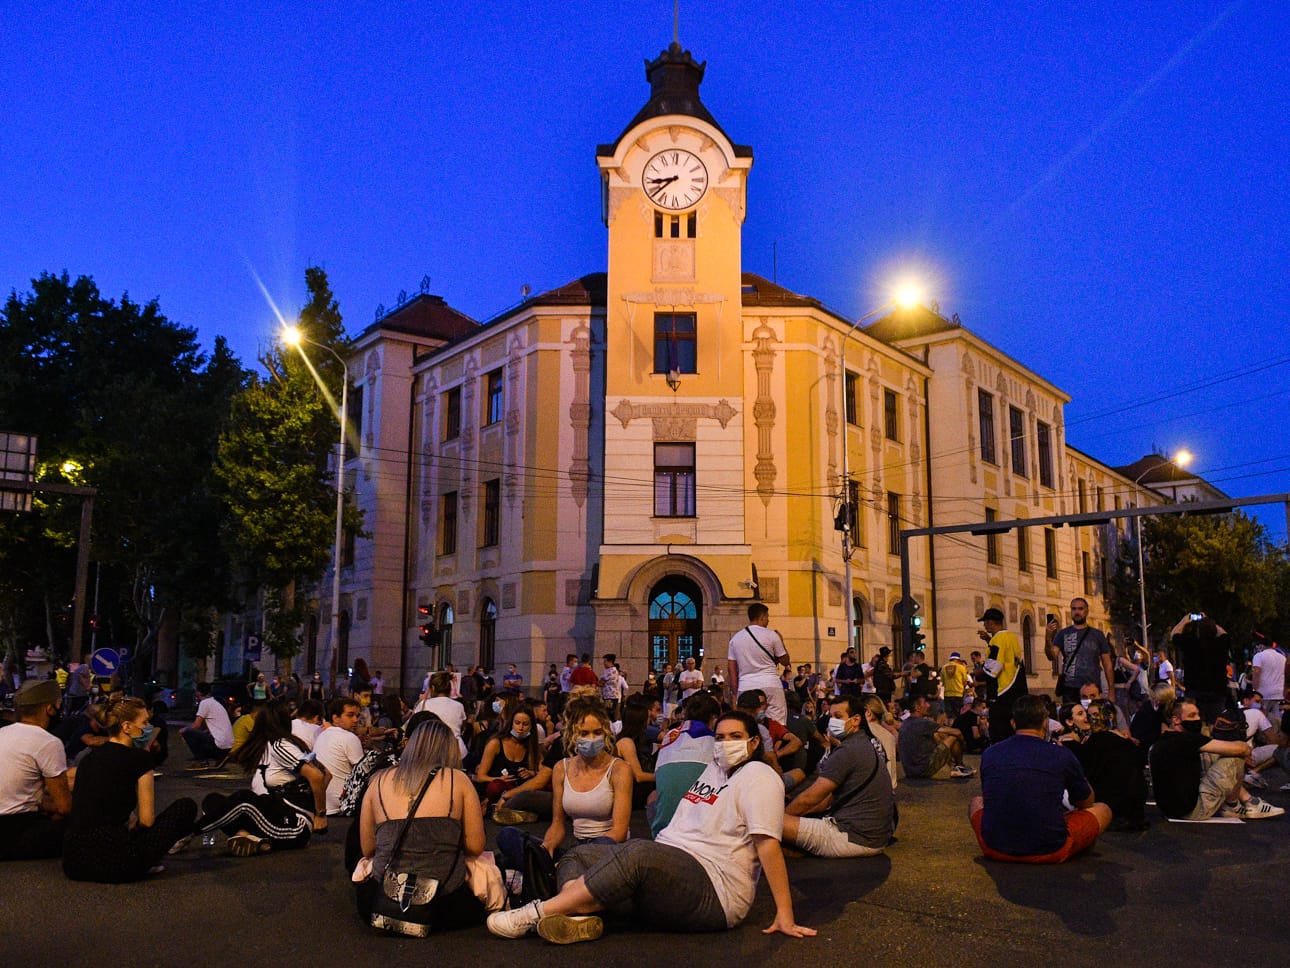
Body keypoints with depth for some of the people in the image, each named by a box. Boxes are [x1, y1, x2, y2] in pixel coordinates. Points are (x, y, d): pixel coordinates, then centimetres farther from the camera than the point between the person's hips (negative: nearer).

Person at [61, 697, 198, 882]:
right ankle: (142, 864, 10)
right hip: (113, 865, -8)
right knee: (186, 806, 10)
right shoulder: (139, 758, -4)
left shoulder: (92, 756, 16)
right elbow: (146, 820, -2)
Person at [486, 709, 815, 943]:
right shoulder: (714, 769, 23)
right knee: (578, 855, 5)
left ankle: (538, 913, -34)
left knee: (636, 853, -37)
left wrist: (785, 913, -20)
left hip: (714, 893, -10)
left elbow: (767, 842, -16)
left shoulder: (758, 776, -4)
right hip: (670, 871, 10)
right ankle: (581, 917, -28)